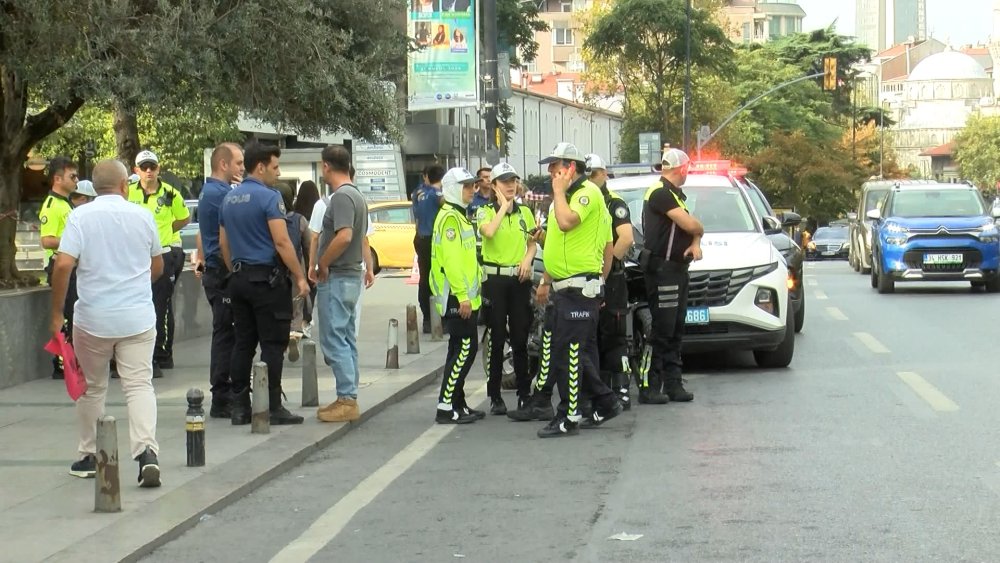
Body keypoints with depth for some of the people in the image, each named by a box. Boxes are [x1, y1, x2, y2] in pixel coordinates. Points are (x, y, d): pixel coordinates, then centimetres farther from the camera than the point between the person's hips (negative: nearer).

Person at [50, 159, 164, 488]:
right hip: (138, 318, 1)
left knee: (92, 388, 15)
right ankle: (146, 451, -20)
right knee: (139, 386, -2)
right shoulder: (143, 216, 4)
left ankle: (90, 457, 24)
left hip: (93, 319, -1)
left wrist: (57, 314, -5)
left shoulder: (81, 216, -4)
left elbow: (63, 265, -14)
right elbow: (157, 267, 16)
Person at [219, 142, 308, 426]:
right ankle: (272, 407, -4)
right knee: (272, 345, -4)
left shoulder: (229, 199, 13)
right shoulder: (269, 197, -12)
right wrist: (300, 277, -11)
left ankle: (239, 406, 9)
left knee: (242, 344, 9)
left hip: (239, 279, 8)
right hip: (267, 279, -8)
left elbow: (223, 243, 18)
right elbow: (282, 242, -17)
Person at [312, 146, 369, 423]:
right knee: (347, 340, 13)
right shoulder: (357, 195, 15)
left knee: (334, 340, -7)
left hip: (336, 278, -10)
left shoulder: (341, 196, -17)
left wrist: (322, 264, -17)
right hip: (351, 275, 10)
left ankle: (347, 400, -7)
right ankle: (348, 398, 18)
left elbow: (344, 236, -30)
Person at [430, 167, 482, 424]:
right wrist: (462, 295, -24)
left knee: (462, 349, 12)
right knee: (465, 348, -11)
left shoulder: (460, 216, 20)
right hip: (457, 297, -10)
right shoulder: (450, 218, -14)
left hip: (464, 296, 10)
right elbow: (451, 260, -21)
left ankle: (458, 404, 18)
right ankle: (446, 407, -10)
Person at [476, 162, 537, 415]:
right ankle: (495, 396, 3)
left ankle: (524, 392, 14)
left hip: (519, 278, 3)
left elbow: (532, 243, 18)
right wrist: (503, 206, -12)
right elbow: (488, 232, -22)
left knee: (521, 338, 6)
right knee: (496, 338, -2)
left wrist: (527, 259, -3)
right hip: (494, 278, -3)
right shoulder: (486, 212, -1)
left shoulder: (525, 212, 11)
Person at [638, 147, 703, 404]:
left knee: (675, 330, 11)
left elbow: (691, 226, 17)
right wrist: (699, 230, 1)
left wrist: (695, 243, -5)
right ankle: (648, 386, -8)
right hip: (662, 270, -10)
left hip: (677, 269, 10)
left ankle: (673, 384, 15)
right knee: (661, 330, -10)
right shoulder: (661, 193, -14)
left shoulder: (675, 194, 20)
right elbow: (690, 224, -21)